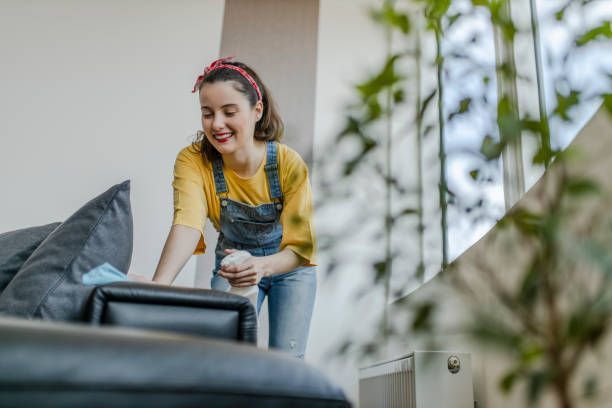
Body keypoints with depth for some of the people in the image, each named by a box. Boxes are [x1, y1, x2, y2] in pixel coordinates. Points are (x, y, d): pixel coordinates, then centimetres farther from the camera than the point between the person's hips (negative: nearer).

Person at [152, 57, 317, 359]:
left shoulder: (289, 164, -27)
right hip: (233, 264, 1)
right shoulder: (192, 160, -24)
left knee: (286, 360, -4)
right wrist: (158, 284, -58)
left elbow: (300, 248, -26)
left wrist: (264, 266, -47)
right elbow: (187, 223, -40)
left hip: (289, 266, -1)